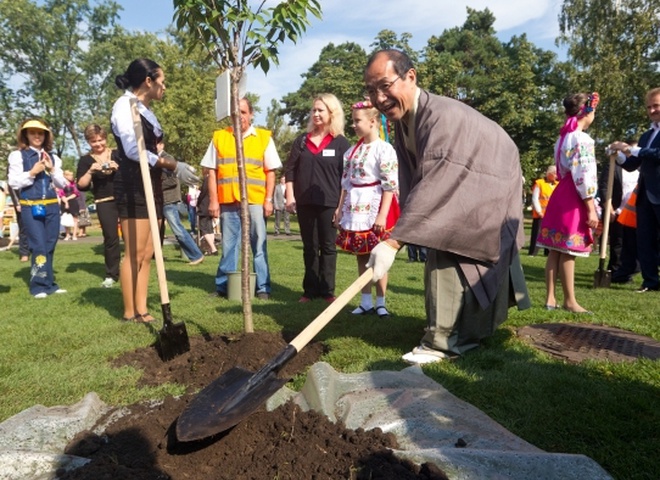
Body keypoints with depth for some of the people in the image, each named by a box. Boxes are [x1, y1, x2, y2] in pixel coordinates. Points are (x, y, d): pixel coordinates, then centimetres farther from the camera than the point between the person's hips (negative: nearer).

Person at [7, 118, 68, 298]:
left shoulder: (53, 157, 12)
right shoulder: (18, 155, 2)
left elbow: (62, 184, 9)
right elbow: (13, 182, -5)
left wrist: (52, 169, -5)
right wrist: (32, 172, -14)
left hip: (52, 206, 4)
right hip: (30, 207, -4)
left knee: (50, 246, 8)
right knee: (39, 246, -8)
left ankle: (48, 284, 17)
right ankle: (39, 285, 2)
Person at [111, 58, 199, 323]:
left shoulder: (145, 109, 20)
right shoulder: (125, 105, -7)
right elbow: (133, 149, -17)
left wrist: (162, 154, 5)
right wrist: (173, 165, -15)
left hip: (151, 186, 9)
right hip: (133, 187, -9)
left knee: (147, 253, 8)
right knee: (134, 254, -6)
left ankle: (142, 310, 14)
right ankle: (130, 313, 3)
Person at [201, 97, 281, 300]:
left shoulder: (264, 137, 7)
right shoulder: (219, 137, 10)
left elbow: (270, 171, 5)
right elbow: (212, 171, 8)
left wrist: (269, 199, -2)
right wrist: (213, 199, 1)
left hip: (255, 201, -1)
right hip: (227, 201, 1)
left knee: (259, 245, 2)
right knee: (228, 245, 8)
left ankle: (263, 287, 10)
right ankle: (223, 286, 18)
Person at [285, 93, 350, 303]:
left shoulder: (341, 143, 2)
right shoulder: (302, 140, 10)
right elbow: (290, 170, 10)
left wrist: (342, 204, -7)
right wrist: (290, 196, 0)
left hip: (329, 204, -3)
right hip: (304, 202, 3)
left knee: (328, 247, 4)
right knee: (309, 247, 8)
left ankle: (327, 291, 12)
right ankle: (310, 290, 15)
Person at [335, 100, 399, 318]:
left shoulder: (384, 149, -10)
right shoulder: (352, 151, 12)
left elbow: (390, 185, -14)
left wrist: (383, 214, -19)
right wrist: (340, 208, 13)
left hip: (374, 208, -7)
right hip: (355, 209, 7)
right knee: (361, 256, 10)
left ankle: (380, 303, 12)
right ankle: (366, 302, 19)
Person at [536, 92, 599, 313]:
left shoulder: (564, 137, 15)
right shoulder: (583, 139, -12)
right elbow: (584, 176, -17)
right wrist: (591, 208, -15)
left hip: (561, 193, 9)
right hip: (574, 197, -9)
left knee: (556, 250, 8)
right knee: (568, 252, -3)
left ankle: (550, 298, 13)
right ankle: (570, 301, 6)